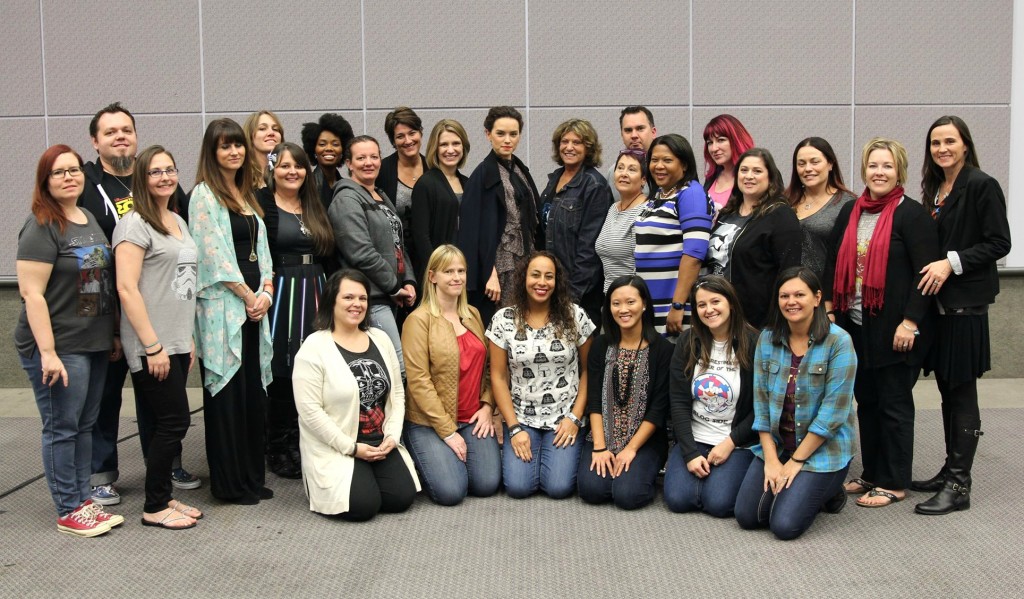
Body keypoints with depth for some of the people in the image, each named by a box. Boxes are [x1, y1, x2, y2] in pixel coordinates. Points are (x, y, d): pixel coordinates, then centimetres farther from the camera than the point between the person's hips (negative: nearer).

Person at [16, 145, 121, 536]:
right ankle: (68, 511, 11)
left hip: (95, 343, 8)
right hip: (59, 347, -7)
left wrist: (113, 333, 16)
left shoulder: (90, 220, 12)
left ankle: (84, 500, 24)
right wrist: (48, 352, -22)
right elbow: (32, 293, -17)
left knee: (85, 426, 14)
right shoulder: (42, 227, -12)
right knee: (62, 428, 1)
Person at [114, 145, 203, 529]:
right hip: (151, 347, -8)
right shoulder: (135, 224, -10)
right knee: (174, 420, -4)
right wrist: (152, 345, -19)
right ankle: (154, 508, 9)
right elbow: (126, 288, -17)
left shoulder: (178, 222, 15)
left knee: (170, 422, 11)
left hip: (177, 343, 8)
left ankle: (163, 496, 23)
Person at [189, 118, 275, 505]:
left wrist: (266, 291, 0)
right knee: (226, 393, -1)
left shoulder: (247, 195, 18)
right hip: (222, 306, -7)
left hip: (255, 303, 7)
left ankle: (253, 476, 18)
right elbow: (215, 255, -12)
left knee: (255, 390, 8)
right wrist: (248, 296, -9)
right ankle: (230, 483, 8)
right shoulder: (204, 195, -5)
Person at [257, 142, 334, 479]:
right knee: (282, 375, -2)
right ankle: (280, 452, 10)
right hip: (280, 295, -6)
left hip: (316, 295, 6)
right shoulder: (261, 204, -4)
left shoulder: (315, 208, 16)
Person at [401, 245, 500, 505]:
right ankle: (430, 459, 15)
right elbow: (418, 381, -13)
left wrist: (487, 406, -1)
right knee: (451, 491, -18)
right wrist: (447, 431, -15)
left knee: (487, 485, -12)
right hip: (430, 423, -5)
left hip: (473, 419, 5)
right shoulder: (419, 319, -8)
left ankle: (456, 457, 20)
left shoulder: (473, 315, 11)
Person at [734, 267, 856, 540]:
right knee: (746, 516, -6)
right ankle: (790, 487, 20)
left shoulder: (838, 341, -14)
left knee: (784, 525, -17)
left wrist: (796, 461, -14)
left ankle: (827, 491, 13)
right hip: (775, 444, 5)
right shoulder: (767, 339, 1)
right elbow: (761, 403, 0)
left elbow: (832, 412, -16)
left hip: (823, 449, -4)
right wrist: (771, 459, -8)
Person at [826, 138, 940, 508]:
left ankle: (894, 483, 13)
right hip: (856, 326, 6)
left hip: (894, 330, -6)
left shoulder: (912, 215, -8)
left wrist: (910, 322, -18)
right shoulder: (850, 213, 11)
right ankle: (871, 474, 25)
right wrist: (831, 312, 8)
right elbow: (835, 266, 15)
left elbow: (925, 272, -13)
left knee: (894, 404, 3)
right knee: (866, 402, 13)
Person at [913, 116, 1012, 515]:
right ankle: (950, 472, 22)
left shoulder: (982, 186, -8)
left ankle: (958, 486, 1)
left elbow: (999, 243, -11)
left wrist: (952, 263, -18)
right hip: (937, 301, 7)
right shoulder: (934, 188, 15)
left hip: (965, 302, -7)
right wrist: (932, 268, 6)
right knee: (948, 390, 12)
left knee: (962, 393, -4)